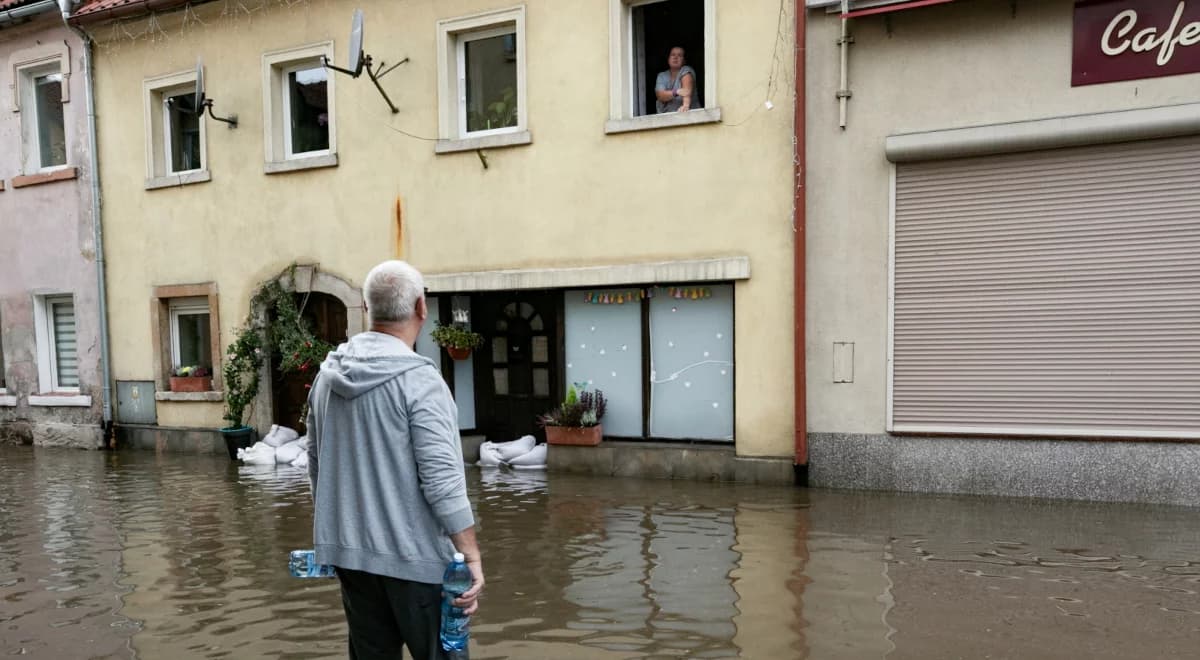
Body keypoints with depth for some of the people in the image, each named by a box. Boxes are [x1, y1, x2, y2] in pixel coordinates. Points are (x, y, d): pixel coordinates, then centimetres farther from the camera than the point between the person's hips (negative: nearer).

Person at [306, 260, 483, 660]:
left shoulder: (328, 375, 5)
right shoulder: (418, 379, -17)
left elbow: (316, 464, 14)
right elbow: (442, 479, -21)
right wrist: (472, 556, -15)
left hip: (350, 551, 7)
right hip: (413, 555, -7)